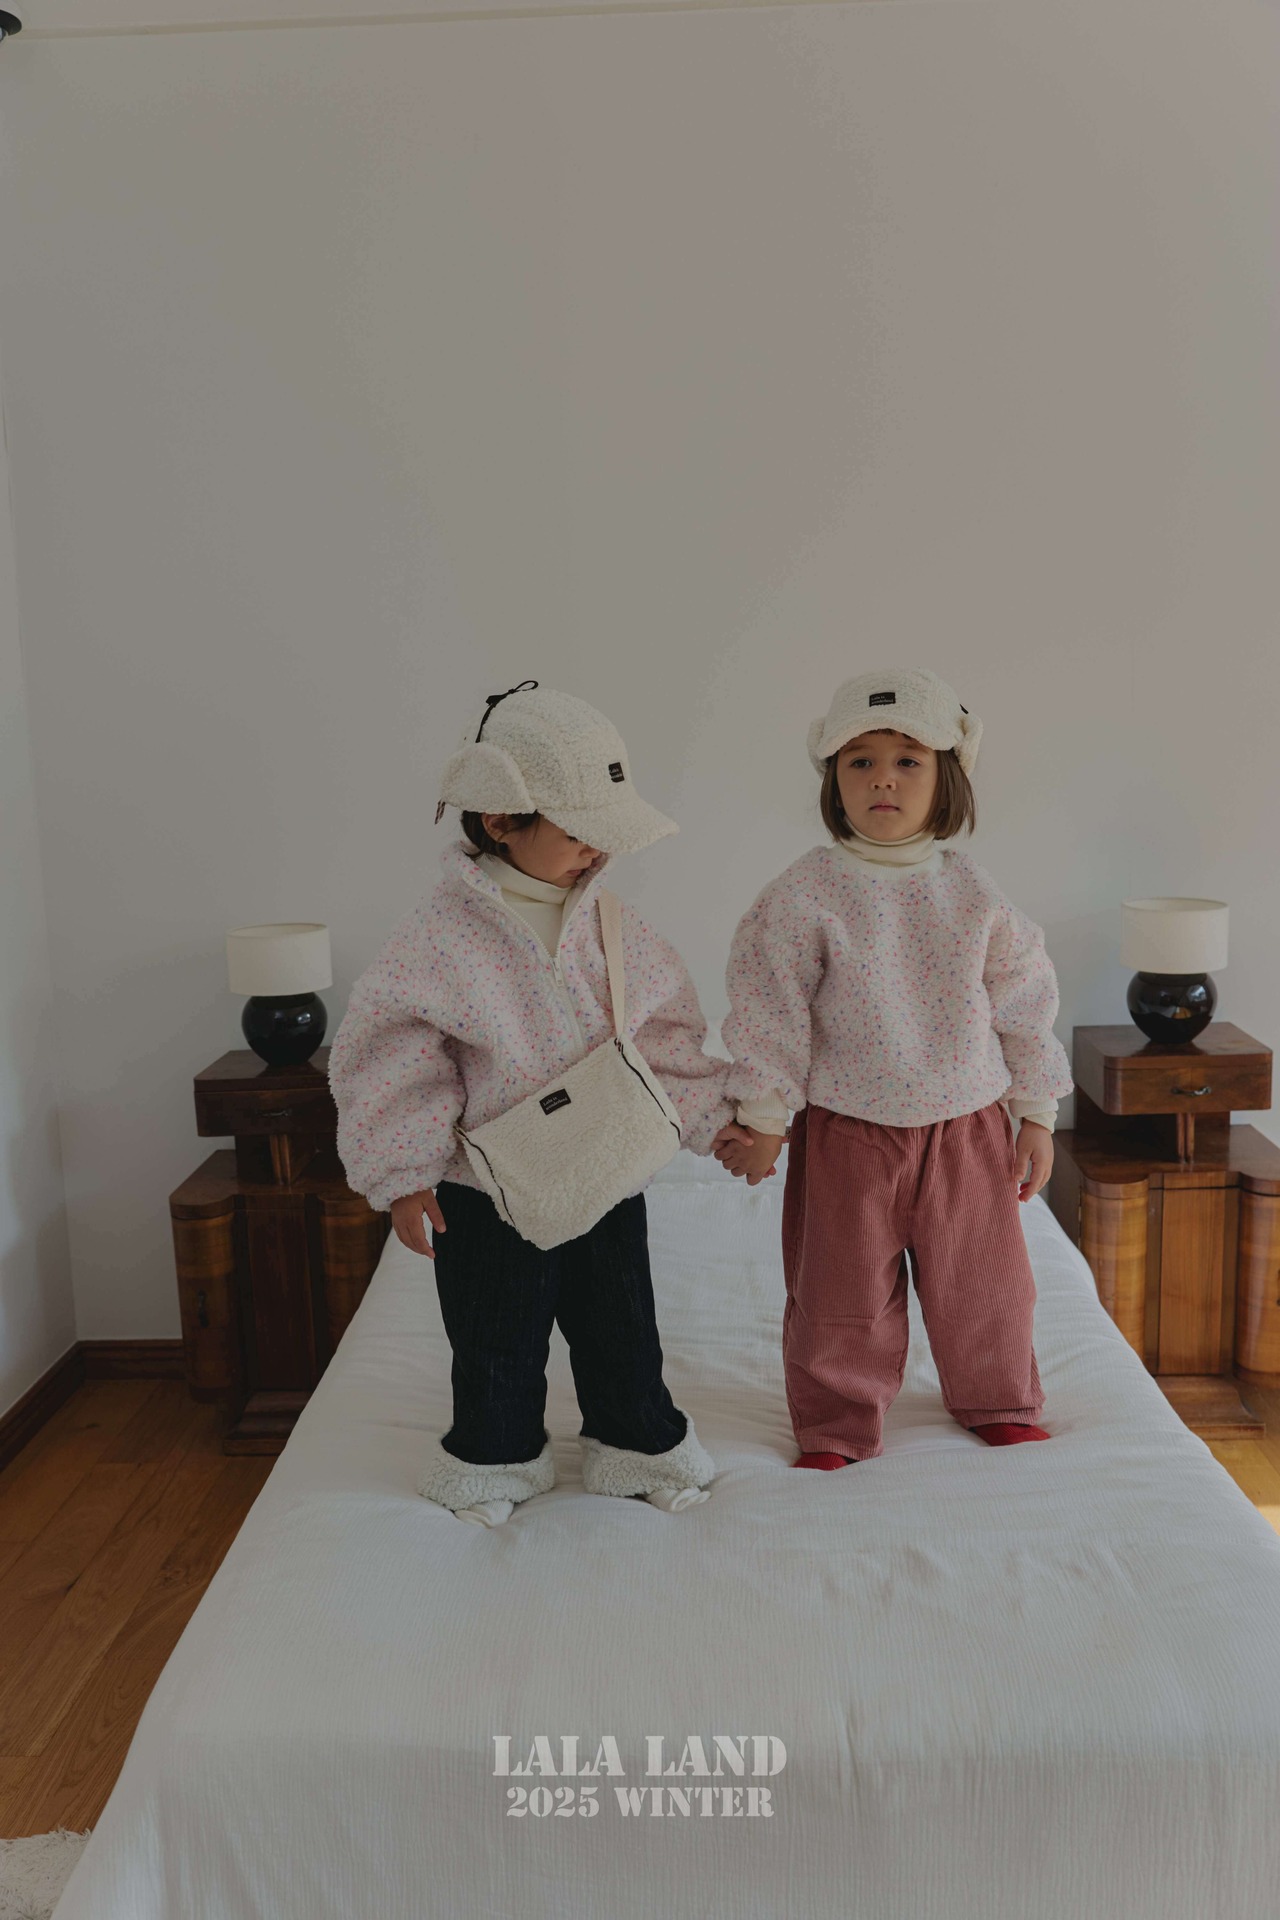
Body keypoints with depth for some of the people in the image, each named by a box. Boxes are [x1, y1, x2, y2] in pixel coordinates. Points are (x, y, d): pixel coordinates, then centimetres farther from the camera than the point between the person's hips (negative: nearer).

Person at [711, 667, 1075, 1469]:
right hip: (846, 1131, -2)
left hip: (966, 1125, 2)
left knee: (984, 1281, 15)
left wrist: (1036, 1115, 7)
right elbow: (772, 1012, -5)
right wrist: (761, 1118, -4)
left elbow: (1024, 1005, 5)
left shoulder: (972, 890, -2)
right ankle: (837, 1428, 30)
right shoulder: (805, 894, -10)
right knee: (842, 1292, 9)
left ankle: (1002, 1406, 40)